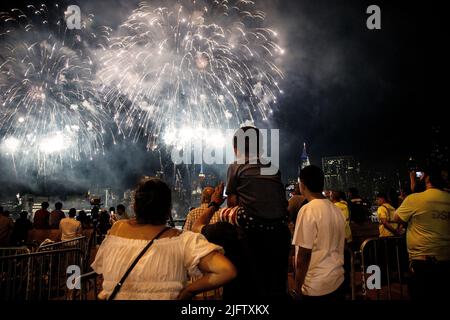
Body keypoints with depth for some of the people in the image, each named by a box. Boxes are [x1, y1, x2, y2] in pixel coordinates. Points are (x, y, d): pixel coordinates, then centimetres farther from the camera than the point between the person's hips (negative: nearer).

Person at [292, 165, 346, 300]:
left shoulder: (308, 210, -18)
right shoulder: (336, 210, 4)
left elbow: (304, 254, -19)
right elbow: (337, 246, 12)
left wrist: (298, 285, -9)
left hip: (316, 286, -7)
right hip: (338, 280, 7)